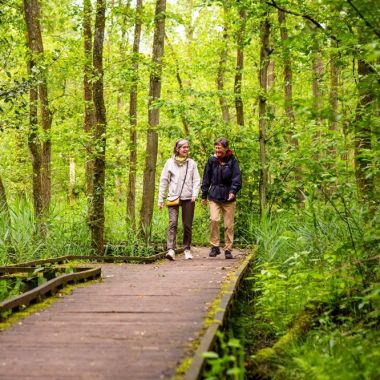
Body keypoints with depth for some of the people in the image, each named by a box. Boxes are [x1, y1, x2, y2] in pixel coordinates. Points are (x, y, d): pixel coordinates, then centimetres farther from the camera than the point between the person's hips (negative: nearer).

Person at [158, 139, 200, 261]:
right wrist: (160, 198, 3)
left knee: (187, 225, 5)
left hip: (188, 198, 1)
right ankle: (171, 249, -21)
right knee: (173, 223, -13)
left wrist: (195, 194, -10)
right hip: (173, 197, -1)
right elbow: (163, 181, 7)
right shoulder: (170, 162, 5)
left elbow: (196, 180, 7)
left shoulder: (192, 163, 8)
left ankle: (187, 249, 17)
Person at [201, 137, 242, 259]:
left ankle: (228, 249, 15)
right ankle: (215, 247, -5)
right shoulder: (212, 160, 3)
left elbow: (237, 177, -6)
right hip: (214, 196, 0)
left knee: (229, 225, 4)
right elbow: (206, 178, 10)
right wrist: (204, 195, 11)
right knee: (214, 219, -17)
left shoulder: (232, 161, -1)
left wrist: (233, 191, -21)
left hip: (229, 198, 0)